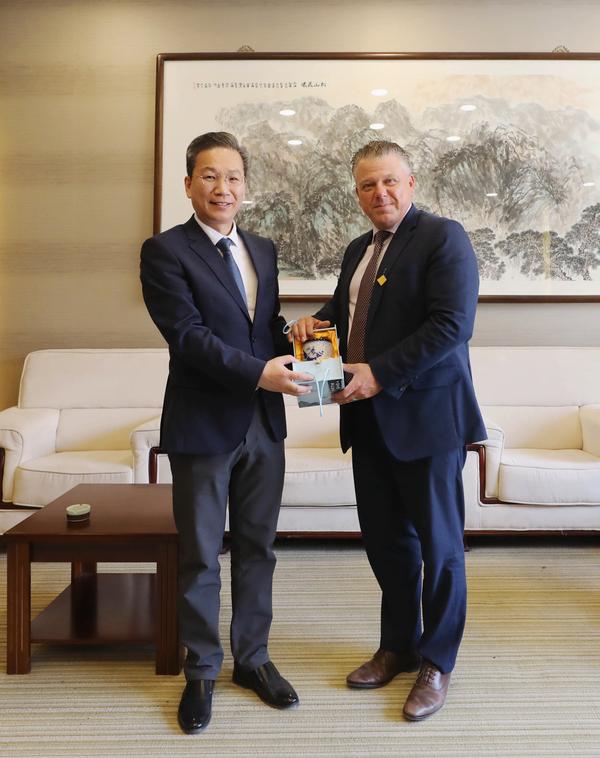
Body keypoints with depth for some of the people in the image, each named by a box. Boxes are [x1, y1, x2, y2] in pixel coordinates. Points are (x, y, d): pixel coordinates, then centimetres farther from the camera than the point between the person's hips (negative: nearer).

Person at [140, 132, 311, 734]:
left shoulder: (262, 249, 13)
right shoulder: (165, 251, -6)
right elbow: (188, 335, -16)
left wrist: (289, 355, -6)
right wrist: (259, 372, -24)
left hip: (263, 425, 5)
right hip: (204, 426, -5)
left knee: (257, 548, 14)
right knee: (200, 555, 9)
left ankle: (252, 657, 32)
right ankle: (201, 671, 28)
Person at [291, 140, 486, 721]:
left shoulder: (443, 237, -8)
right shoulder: (358, 250, 16)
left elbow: (452, 324, -19)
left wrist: (379, 374, -22)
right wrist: (319, 321, 4)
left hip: (425, 417, -7)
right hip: (369, 419, 7)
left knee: (438, 545, 7)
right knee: (385, 540, 15)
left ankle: (436, 663, 24)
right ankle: (398, 646, 34)